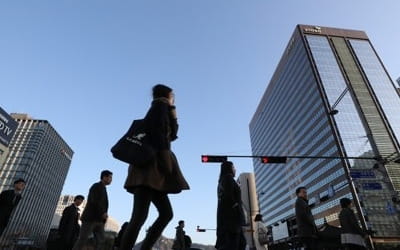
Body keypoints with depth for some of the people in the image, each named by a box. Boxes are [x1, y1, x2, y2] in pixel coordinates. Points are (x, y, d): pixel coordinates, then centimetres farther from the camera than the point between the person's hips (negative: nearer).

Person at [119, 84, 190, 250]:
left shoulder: (163, 111, 29)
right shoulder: (160, 105, 2)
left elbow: (172, 134, 30)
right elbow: (157, 132, -13)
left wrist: (173, 112, 24)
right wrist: (166, 159, -20)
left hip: (151, 165, 10)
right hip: (151, 163, -10)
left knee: (166, 213, 6)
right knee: (140, 215, -16)